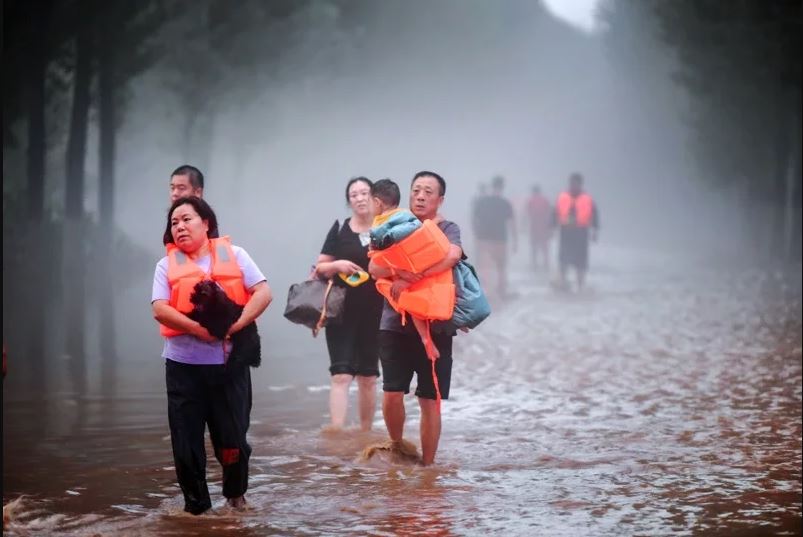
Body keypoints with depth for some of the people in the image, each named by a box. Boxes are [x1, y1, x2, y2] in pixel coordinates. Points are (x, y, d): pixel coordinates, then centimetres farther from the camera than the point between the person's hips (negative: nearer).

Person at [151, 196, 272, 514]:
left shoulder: (234, 255, 5)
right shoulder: (167, 265, 5)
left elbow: (263, 293, -5)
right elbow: (160, 309, -8)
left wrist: (235, 324, -18)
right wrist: (200, 329, -20)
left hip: (229, 362, 0)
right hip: (184, 364, 0)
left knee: (232, 436, 5)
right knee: (186, 440, 2)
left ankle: (235, 494, 29)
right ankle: (196, 504, 16)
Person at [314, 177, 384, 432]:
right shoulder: (339, 230, 4)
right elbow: (320, 268, 6)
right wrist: (338, 265, -12)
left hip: (375, 313, 1)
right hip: (342, 311, -1)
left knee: (368, 377, 10)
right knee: (341, 374, -11)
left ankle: (365, 434, 21)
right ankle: (336, 434, -18)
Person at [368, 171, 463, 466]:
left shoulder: (447, 229, 1)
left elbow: (452, 255, -22)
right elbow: (374, 267, -3)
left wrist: (410, 279, -26)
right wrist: (398, 272, -23)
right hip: (396, 324, 2)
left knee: (429, 401, 2)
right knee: (392, 394, -6)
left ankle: (426, 465, 12)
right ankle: (397, 447, 20)